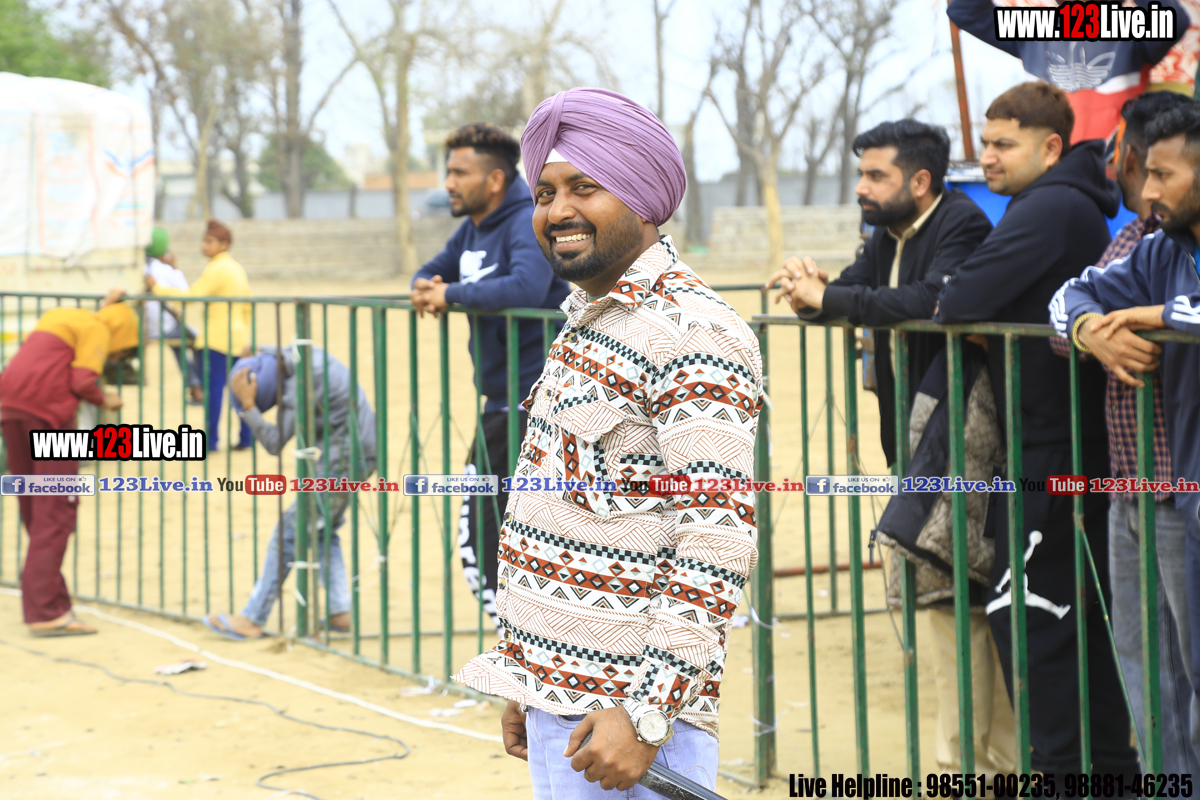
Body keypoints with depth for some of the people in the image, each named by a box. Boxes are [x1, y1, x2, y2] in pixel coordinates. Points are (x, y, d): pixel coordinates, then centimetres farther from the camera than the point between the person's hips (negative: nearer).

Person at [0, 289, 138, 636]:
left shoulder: (61, 317, 27)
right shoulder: (97, 330, 2)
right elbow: (83, 381, -9)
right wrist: (105, 400, 11)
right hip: (47, 409, -9)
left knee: (34, 509, 15)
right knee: (56, 510, -7)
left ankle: (47, 598, 20)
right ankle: (46, 611, -12)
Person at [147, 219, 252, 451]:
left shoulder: (216, 269, -11)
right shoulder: (237, 268, 18)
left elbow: (192, 295, -18)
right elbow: (247, 306, 21)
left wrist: (158, 288, -13)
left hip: (218, 337, -9)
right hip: (238, 337, 9)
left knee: (213, 387, -8)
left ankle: (211, 439, -9)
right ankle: (246, 437, 11)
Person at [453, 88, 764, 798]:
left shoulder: (692, 334, -15)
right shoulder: (588, 322, 14)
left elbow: (719, 542, -21)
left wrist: (647, 715, -23)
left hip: (629, 711, -9)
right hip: (559, 700, 9)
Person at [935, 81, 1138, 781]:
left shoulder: (1049, 210, -18)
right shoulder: (1075, 205, 16)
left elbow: (959, 302, -24)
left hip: (1048, 452, -10)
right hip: (1078, 441, 10)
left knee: (1025, 612, -4)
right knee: (1084, 612, 15)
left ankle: (1061, 768, 1)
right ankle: (1112, 763, 23)